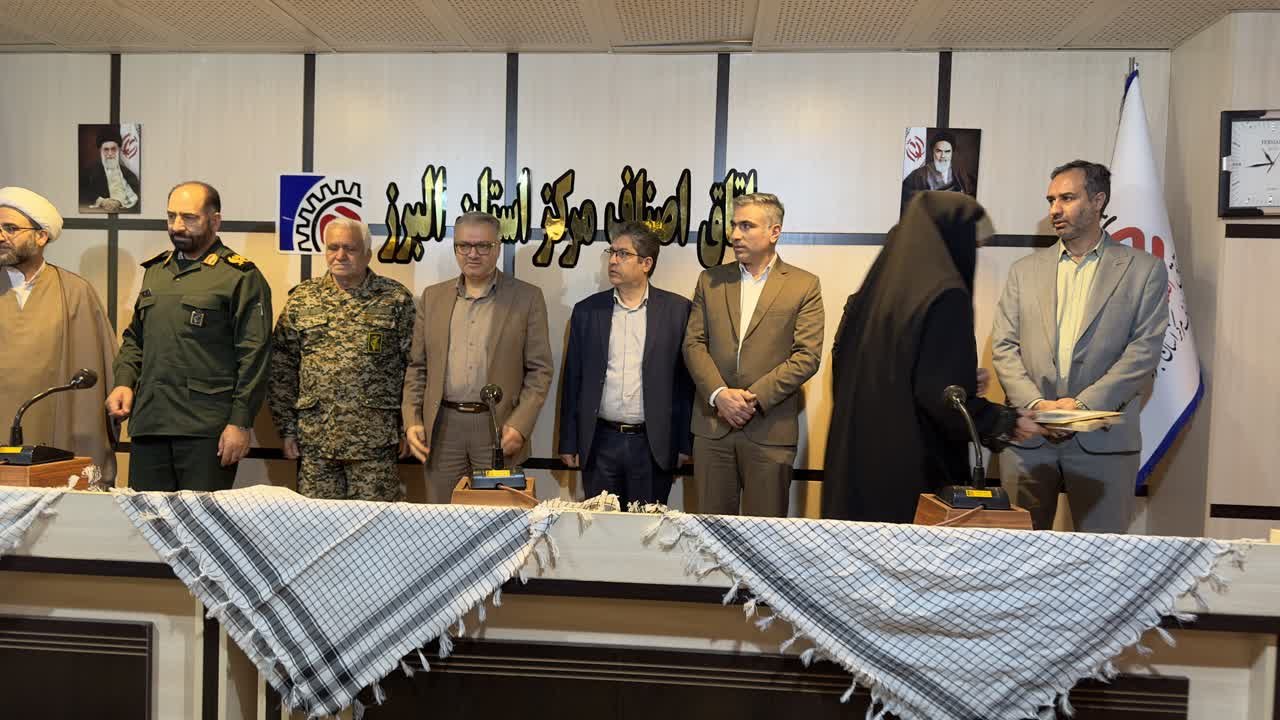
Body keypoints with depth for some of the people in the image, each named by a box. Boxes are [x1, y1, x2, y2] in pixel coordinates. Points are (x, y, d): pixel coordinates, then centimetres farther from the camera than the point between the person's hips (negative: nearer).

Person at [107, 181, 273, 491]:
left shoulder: (240, 277, -4)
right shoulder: (155, 270, 18)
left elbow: (253, 357, -9)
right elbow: (135, 338, 26)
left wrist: (240, 423, -13)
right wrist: (124, 382, 8)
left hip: (207, 429, -6)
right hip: (148, 420, 6)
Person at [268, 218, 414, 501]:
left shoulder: (396, 299, 2)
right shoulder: (301, 299, 8)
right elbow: (281, 368, 9)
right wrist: (287, 429, 5)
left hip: (375, 442, -2)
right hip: (314, 439, 2)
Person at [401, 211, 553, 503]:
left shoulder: (527, 297, 0)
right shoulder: (433, 297, 10)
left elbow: (539, 369, -2)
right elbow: (417, 367, 12)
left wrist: (519, 424, -11)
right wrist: (412, 421, 1)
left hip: (498, 426, -2)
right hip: (441, 427, 3)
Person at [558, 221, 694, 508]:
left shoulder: (677, 309, -1)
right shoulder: (587, 310, 5)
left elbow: (686, 380, 0)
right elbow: (572, 381, 7)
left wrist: (685, 444, -2)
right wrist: (569, 443, 5)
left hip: (653, 444, -2)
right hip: (599, 443, 2)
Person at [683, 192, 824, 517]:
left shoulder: (804, 286, 1)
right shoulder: (710, 280, 11)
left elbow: (807, 356, -6)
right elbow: (694, 343, 5)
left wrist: (754, 397, -14)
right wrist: (719, 393, -11)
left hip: (770, 429, -2)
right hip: (712, 426, 3)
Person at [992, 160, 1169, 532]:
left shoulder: (1144, 270, 6)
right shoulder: (1025, 270, 12)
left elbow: (1144, 350, -3)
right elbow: (1003, 346, 4)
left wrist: (1084, 404, -15)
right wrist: (1035, 403, -10)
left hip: (1103, 438, -2)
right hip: (1027, 435, 2)